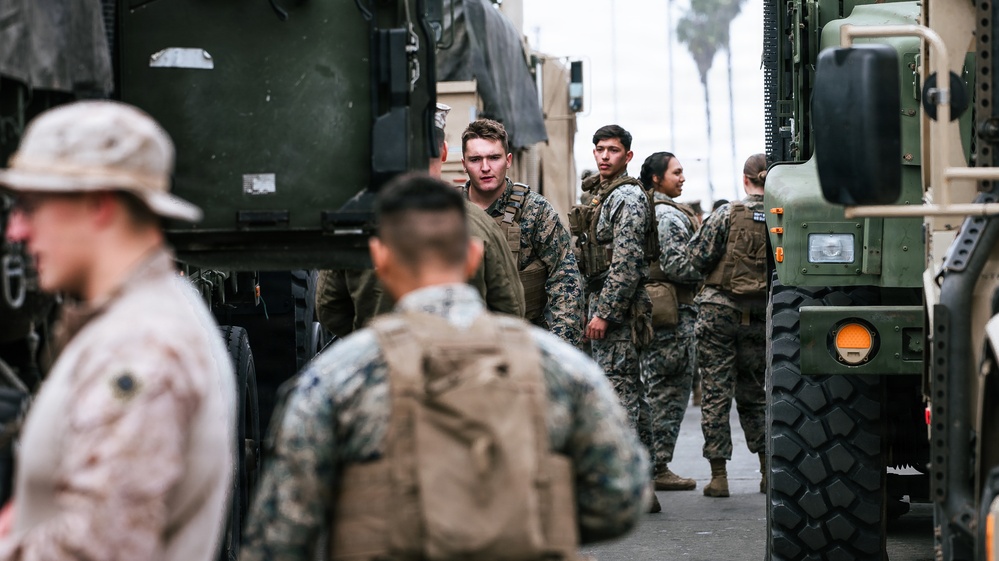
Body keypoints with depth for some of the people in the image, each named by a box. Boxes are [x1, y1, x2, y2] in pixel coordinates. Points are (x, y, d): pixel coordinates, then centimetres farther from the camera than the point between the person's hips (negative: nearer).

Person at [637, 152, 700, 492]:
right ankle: (658, 468, -4)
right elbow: (674, 266, -21)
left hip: (649, 308, 9)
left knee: (651, 388, 13)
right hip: (673, 310, -9)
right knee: (672, 390, -5)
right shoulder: (670, 216, -14)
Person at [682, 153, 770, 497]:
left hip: (720, 312, -3)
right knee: (753, 393, 16)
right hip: (761, 318, 3)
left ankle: (718, 476, 0)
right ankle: (769, 471, 14)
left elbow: (697, 259, -7)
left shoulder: (728, 214, -9)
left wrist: (703, 230, 10)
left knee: (717, 392, 2)